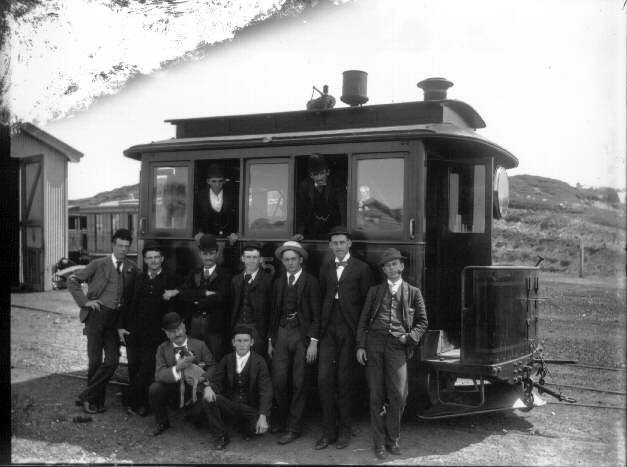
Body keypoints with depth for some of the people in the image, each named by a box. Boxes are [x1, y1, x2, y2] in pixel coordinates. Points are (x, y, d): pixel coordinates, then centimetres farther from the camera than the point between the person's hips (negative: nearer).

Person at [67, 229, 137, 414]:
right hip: (97, 314, -3)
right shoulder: (99, 264, 1)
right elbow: (72, 280, 2)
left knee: (112, 361, -4)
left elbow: (131, 295, 15)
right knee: (95, 360, -1)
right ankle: (96, 401, 15)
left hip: (116, 318, 3)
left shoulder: (132, 268, 10)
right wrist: (84, 301, -6)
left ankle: (86, 397, 8)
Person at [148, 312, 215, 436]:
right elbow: (159, 375, -13)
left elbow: (212, 366, -6)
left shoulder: (199, 345, -3)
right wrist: (177, 368, -33)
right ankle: (162, 423, 2)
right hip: (173, 388, 0)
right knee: (154, 389, -26)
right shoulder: (162, 349, -1)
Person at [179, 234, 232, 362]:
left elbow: (220, 298, -13)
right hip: (195, 324, 4)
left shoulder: (224, 274, 0)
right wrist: (205, 293, -12)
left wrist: (197, 302, -4)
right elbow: (183, 294, 0)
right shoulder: (194, 274, 14)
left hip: (215, 326, -4)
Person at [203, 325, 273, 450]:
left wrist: (263, 416, -26)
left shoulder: (259, 361, -7)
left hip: (251, 408, -2)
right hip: (230, 404, 2)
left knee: (259, 429, -28)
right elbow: (215, 380, 1)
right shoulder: (227, 359, 3)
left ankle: (245, 426, 11)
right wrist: (209, 387, -26)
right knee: (208, 399, -24)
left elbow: (265, 389, -13)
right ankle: (221, 437, -5)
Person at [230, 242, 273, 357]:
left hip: (258, 329, -4)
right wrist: (231, 328, 6)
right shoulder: (236, 280, 14)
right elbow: (232, 306, 14)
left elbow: (272, 308, -5)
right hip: (238, 326, 4)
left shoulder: (268, 280, -2)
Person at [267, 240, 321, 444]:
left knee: (299, 383, 2)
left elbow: (316, 314, -5)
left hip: (302, 334, -3)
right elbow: (274, 313, 16)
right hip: (281, 334, 4)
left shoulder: (311, 282, -1)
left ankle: (293, 428, 11)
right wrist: (270, 340, 12)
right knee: (278, 381, 2)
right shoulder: (278, 282, 12)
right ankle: (281, 419, 24)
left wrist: (313, 342, -11)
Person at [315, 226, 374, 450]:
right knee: (324, 378, -1)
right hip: (328, 330, 4)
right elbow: (322, 298, 17)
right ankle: (328, 431, 10)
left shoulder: (361, 268, 1)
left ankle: (344, 430, 17)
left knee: (345, 380, 3)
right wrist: (320, 325, 8)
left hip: (349, 330, -3)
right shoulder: (325, 269, 15)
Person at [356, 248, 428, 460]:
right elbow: (363, 320, 13)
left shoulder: (413, 292, 15)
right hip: (374, 342, 1)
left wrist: (411, 337, -3)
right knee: (376, 395, 1)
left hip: (397, 345, -1)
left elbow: (422, 322, 15)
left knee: (397, 395, -8)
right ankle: (379, 442, 12)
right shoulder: (375, 291, 17)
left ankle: (392, 439, 12)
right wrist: (360, 346, 2)